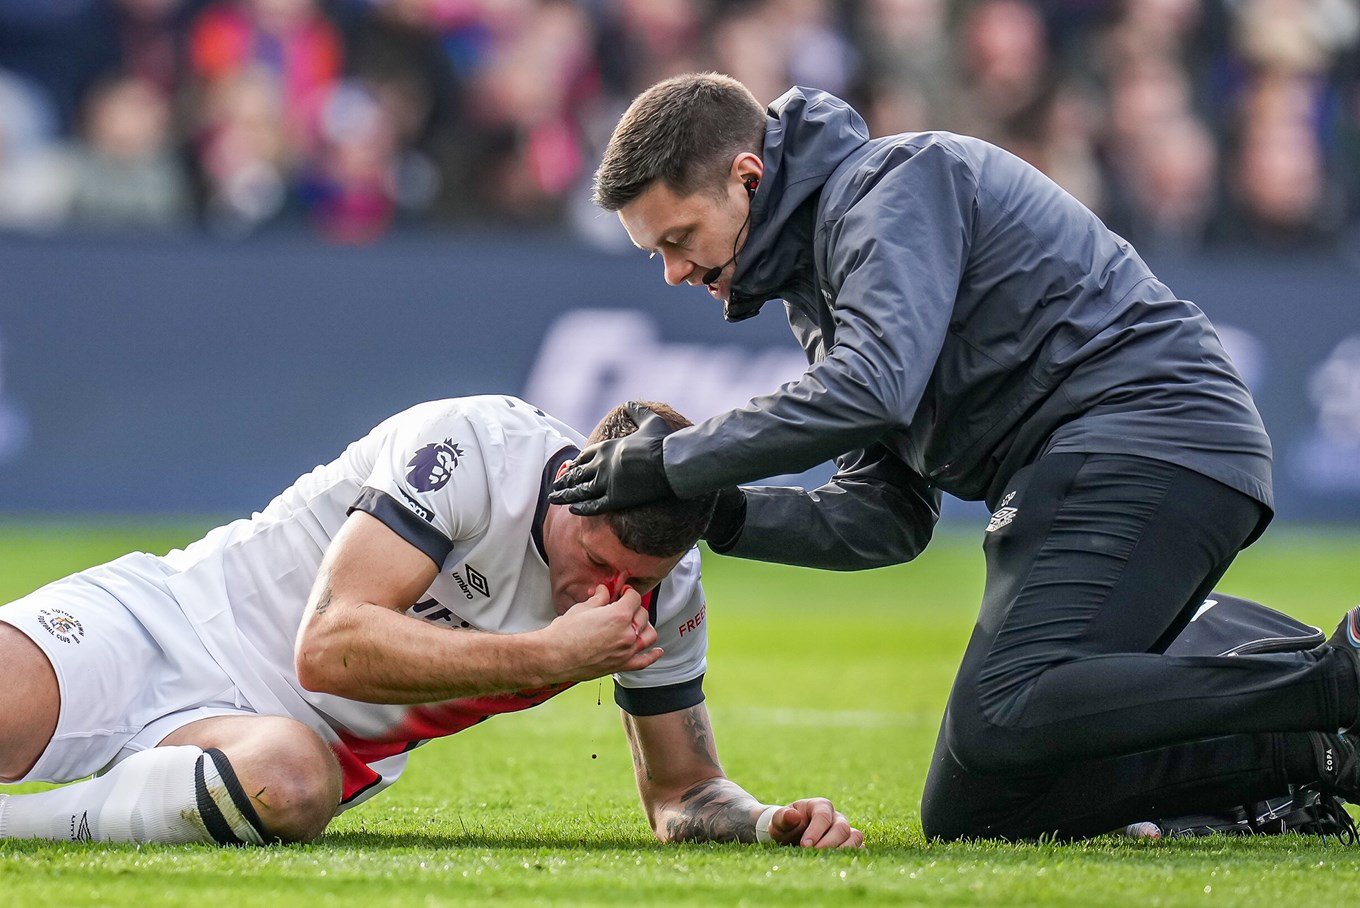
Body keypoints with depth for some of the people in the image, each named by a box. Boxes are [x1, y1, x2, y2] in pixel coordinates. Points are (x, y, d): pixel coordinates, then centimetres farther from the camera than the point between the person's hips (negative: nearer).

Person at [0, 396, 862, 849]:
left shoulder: (668, 596, -3)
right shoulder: (472, 449, -21)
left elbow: (684, 792, 10)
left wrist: (772, 819, -12)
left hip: (283, 729, 3)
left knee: (289, 785, -36)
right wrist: (547, 656, -27)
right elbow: (331, 646, -25)